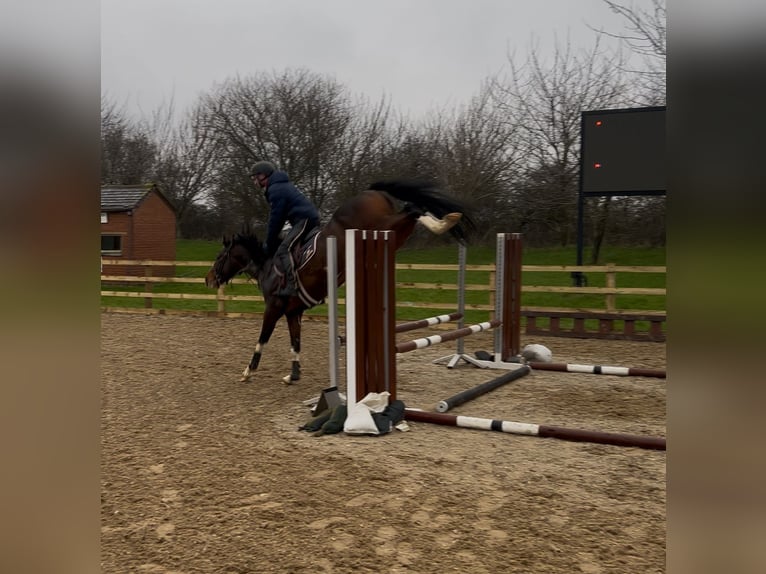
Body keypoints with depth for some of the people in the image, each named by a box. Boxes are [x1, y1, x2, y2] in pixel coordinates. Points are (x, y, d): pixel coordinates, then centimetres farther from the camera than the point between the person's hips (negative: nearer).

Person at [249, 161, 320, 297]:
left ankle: (291, 285, -29)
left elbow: (275, 220, -11)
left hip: (304, 219, -11)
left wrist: (269, 245, -2)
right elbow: (278, 218, 25)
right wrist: (272, 241, 22)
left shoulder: (275, 190, -10)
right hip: (310, 218, 11)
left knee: (282, 251, -19)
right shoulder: (281, 185, 22)